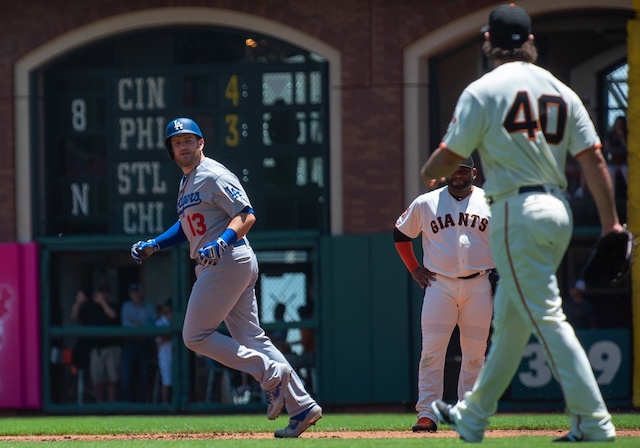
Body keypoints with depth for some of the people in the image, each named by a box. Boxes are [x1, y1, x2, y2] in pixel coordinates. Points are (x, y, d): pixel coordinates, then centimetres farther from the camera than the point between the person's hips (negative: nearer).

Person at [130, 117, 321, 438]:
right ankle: (302, 407, 4)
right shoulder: (187, 183, 21)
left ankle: (271, 374, -8)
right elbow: (188, 225, 32)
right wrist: (153, 245, 21)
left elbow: (246, 215, -16)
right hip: (214, 267, 10)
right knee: (251, 340, 7)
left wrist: (221, 243, -30)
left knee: (195, 336, -8)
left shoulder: (212, 176, -9)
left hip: (228, 260, -10)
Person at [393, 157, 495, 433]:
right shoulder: (425, 203, 5)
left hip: (479, 286, 1)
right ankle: (427, 415, -9)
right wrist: (414, 269, 8)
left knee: (474, 354, 3)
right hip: (439, 285, -1)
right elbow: (401, 234, 16)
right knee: (432, 351, -9)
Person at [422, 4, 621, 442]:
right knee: (509, 318, 16)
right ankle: (473, 417, 28)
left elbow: (450, 155, -3)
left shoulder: (483, 91, -6)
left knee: (547, 317, -8)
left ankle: (593, 421, -14)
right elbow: (593, 159, 4)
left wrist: (429, 174, 20)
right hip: (559, 210, 7)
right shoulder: (561, 91, 10)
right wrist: (611, 221, 5)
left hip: (516, 212, -7)